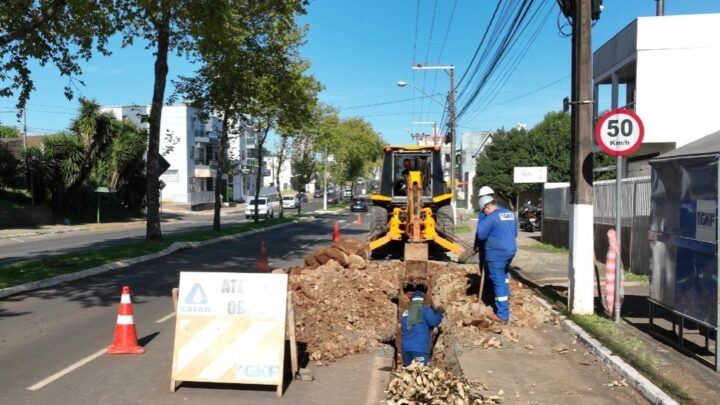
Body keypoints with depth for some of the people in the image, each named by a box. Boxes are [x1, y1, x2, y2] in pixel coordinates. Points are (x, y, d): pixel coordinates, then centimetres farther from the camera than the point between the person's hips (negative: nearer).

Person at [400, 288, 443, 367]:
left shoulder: (406, 312, 18)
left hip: (406, 347, 6)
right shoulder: (425, 310, 2)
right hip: (420, 347, -6)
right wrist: (439, 313, 6)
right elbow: (433, 322, -11)